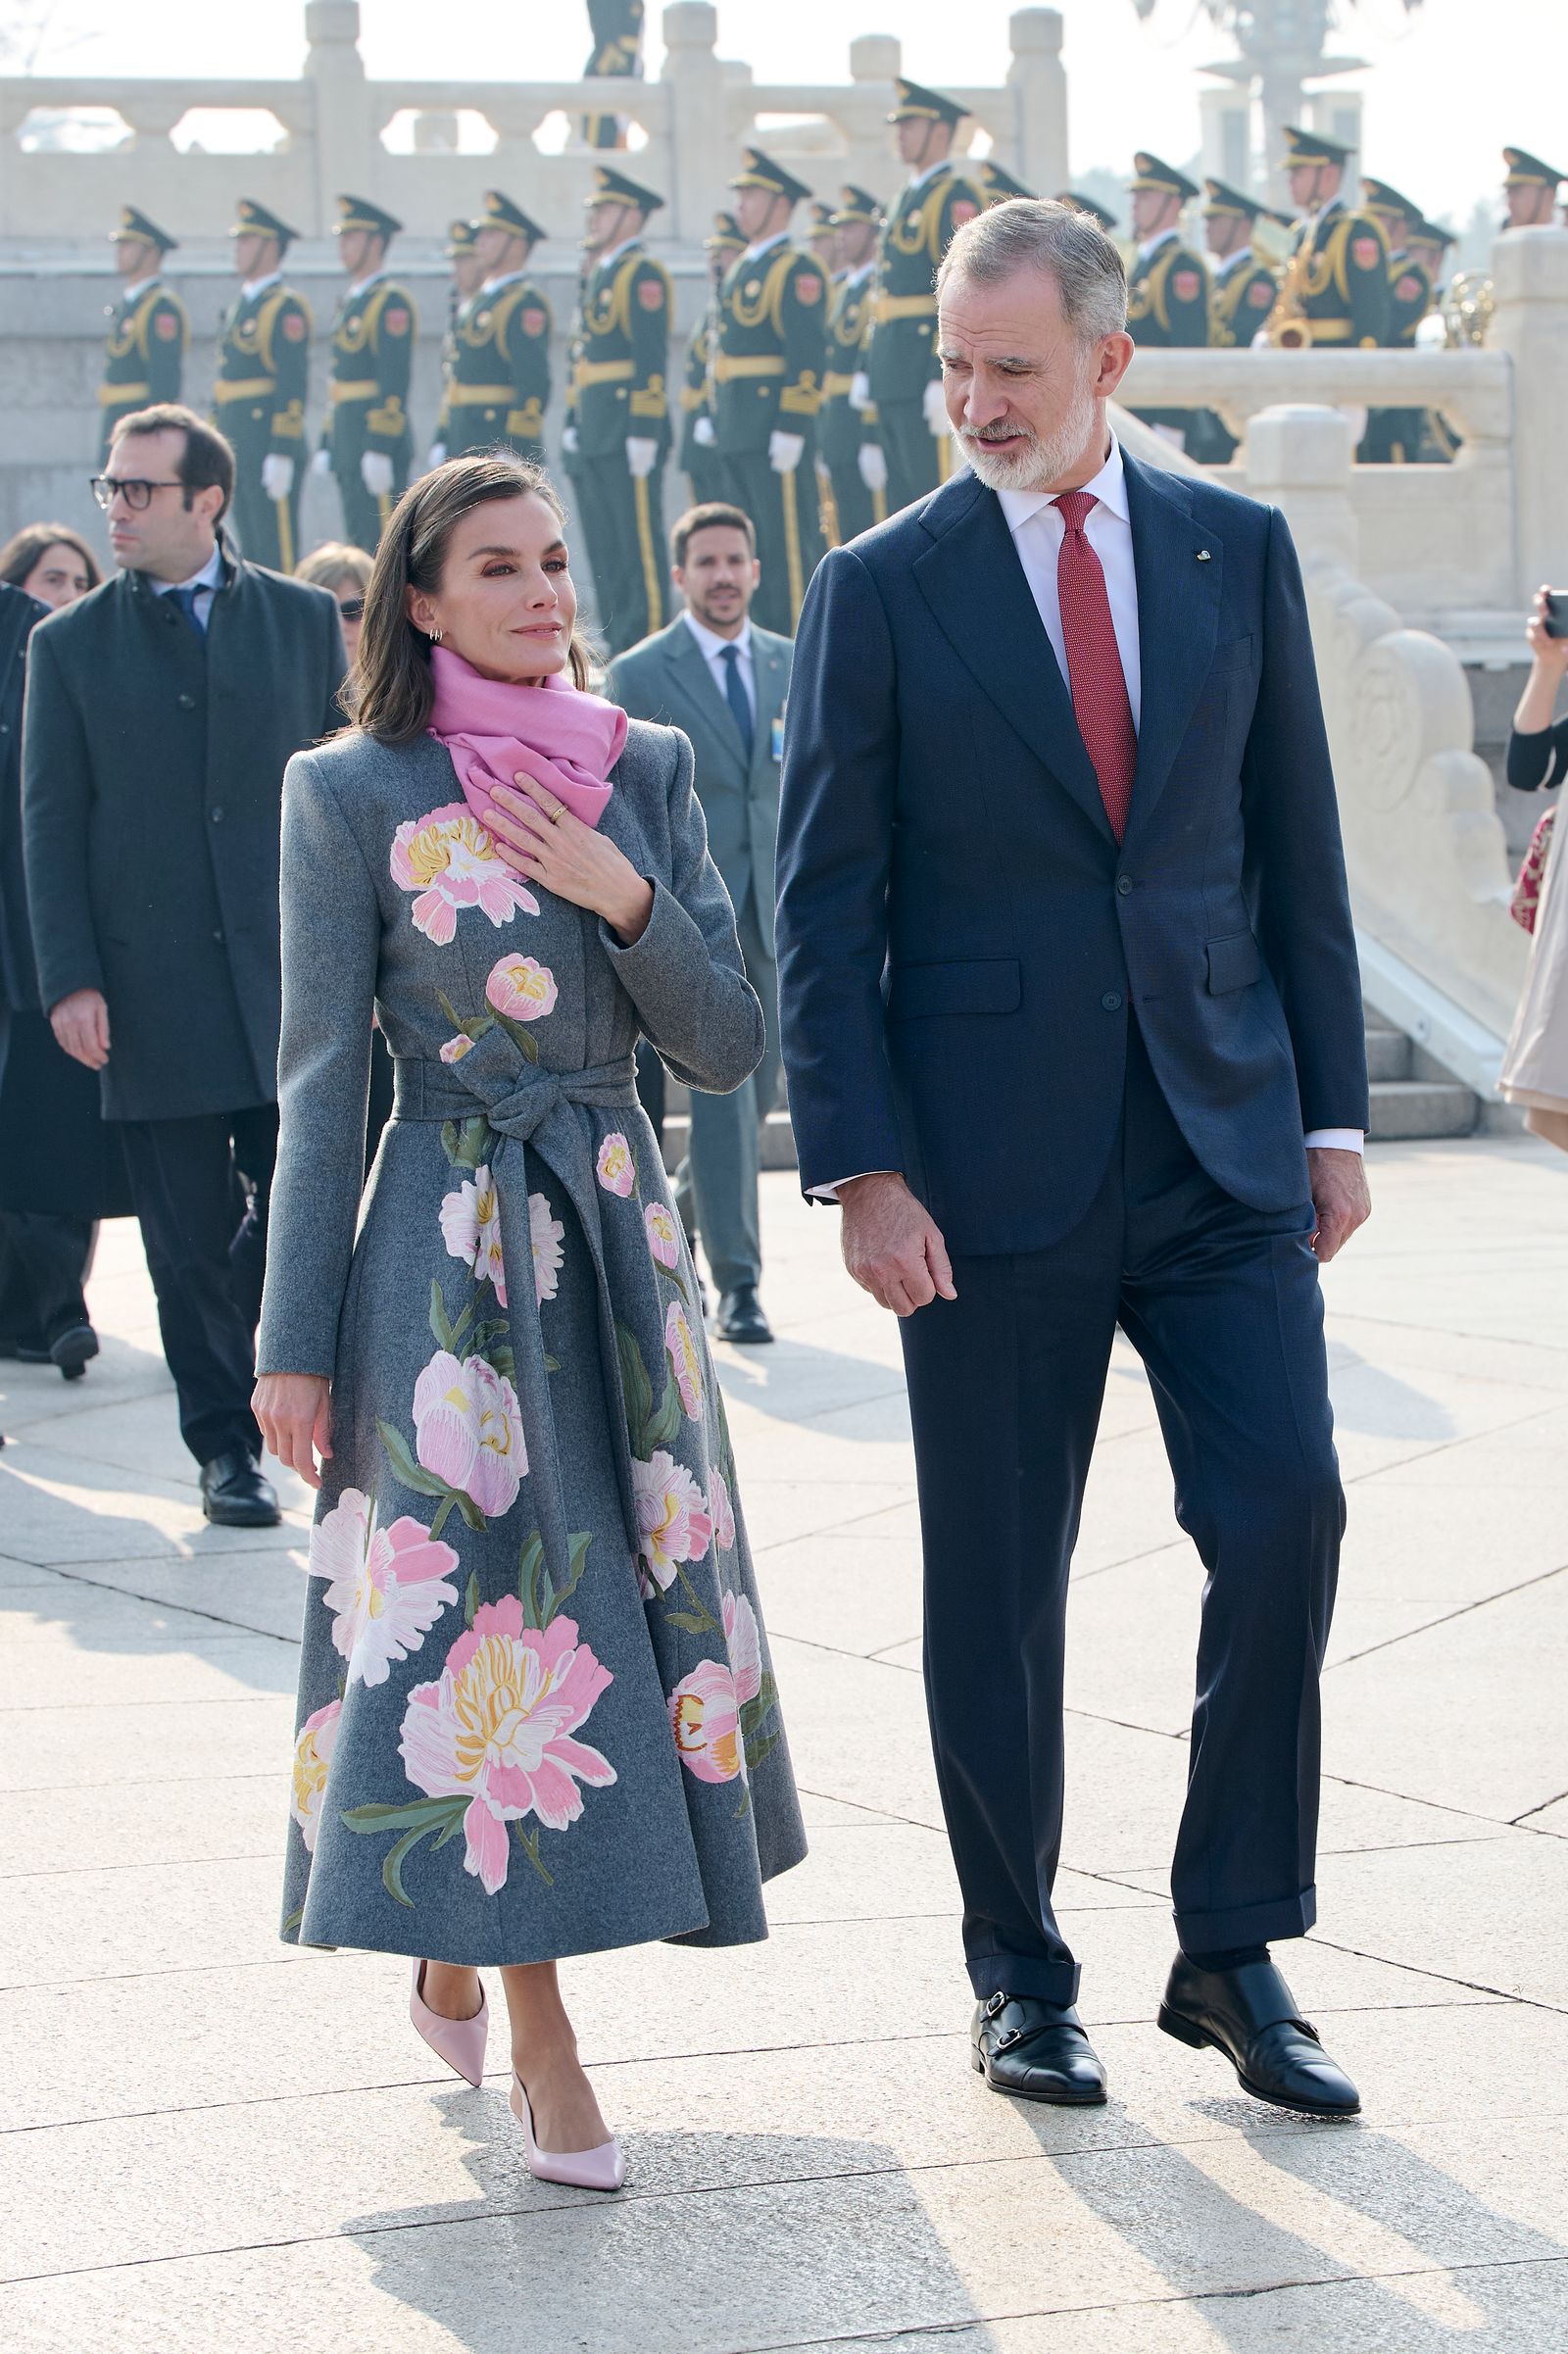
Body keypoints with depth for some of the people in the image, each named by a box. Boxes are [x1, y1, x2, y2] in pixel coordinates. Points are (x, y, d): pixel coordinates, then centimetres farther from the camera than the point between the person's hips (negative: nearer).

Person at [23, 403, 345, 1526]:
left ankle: (239, 1370, 22)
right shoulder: (70, 645, 6)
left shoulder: (304, 620, 7)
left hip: (288, 974, 0)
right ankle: (224, 1442, 14)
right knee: (193, 1240, 2)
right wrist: (70, 979, -6)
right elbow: (51, 823, 3)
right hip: (154, 989, 0)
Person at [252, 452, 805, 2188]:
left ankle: (452, 1958, 29)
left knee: (624, 1585, 8)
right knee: (488, 1605, -7)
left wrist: (626, 900, -12)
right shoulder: (354, 794, -4)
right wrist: (295, 1341, -6)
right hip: (450, 1244, -5)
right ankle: (540, 2043, 1)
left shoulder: (645, 772, 7)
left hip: (616, 1230, 5)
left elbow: (723, 1047, 5)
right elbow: (320, 1080, -4)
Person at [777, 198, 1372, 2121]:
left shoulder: (1238, 553, 7)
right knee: (994, 1584, 4)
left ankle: (1232, 1953, 9)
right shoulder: (883, 589, -1)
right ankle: (1017, 1972, 20)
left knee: (1285, 1514, -7)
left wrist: (1331, 1109, 7)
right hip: (991, 1160, -2)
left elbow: (1296, 848, 11)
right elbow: (824, 905, -2)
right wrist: (860, 1167, -10)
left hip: (1222, 1141, 2)